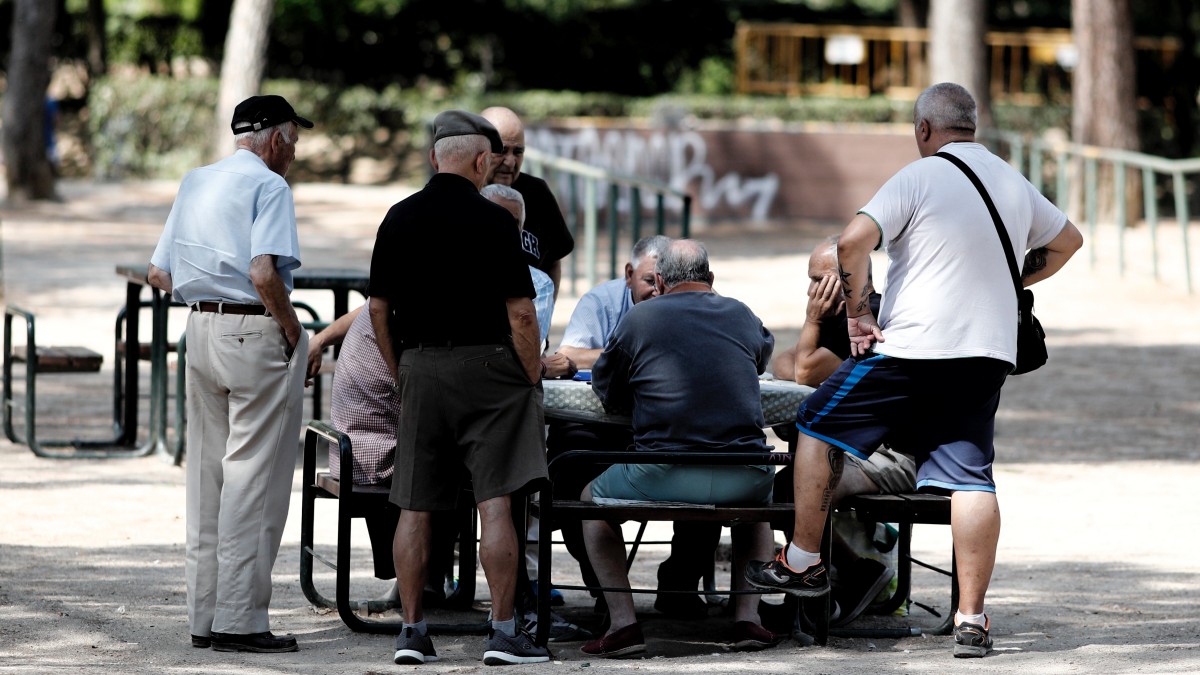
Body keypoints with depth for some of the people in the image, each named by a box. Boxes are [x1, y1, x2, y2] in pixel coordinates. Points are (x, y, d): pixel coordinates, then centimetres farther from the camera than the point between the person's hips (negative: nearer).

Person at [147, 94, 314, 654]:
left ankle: (204, 616, 15)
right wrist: (293, 330, -11)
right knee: (253, 477, -5)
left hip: (201, 329, 8)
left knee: (207, 475, 12)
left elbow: (159, 275, 15)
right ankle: (239, 619, -6)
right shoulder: (268, 186, -10)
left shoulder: (195, 183, 15)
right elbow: (264, 274, -22)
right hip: (257, 332, -8)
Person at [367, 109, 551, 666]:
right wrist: (533, 378, 0)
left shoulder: (398, 219, 5)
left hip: (419, 369, 4)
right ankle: (503, 631, -7)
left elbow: (378, 308, 9)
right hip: (486, 364, -4)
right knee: (495, 503, -5)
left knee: (415, 508, 7)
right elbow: (520, 312, -11)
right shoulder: (491, 221, -9)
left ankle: (411, 630, 8)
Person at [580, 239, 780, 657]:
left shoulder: (639, 319, 3)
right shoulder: (742, 316, 14)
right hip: (742, 479, 3)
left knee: (593, 499, 26)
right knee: (760, 498, 39)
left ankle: (623, 622, 10)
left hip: (664, 479, -3)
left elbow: (606, 392, 14)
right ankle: (748, 617, 23)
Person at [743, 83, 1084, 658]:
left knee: (819, 428, 13)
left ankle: (802, 561, 18)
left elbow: (852, 242, -18)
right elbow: (1068, 241, 29)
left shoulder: (919, 178, -7)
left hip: (912, 348, -5)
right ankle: (971, 618, -4)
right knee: (971, 476, 2)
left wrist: (857, 314, -8)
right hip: (989, 352, 5)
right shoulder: (1016, 185, 12)